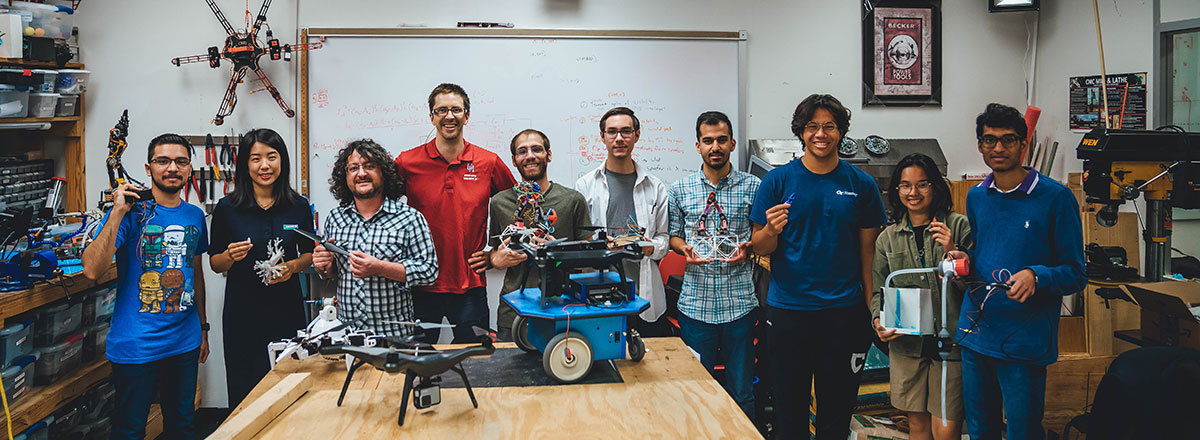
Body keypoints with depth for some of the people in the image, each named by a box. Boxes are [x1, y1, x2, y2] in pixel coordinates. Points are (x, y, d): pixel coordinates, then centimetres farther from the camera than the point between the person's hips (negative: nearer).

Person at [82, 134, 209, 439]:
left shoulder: (195, 216, 7)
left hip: (186, 343, 5)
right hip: (136, 344, -5)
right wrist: (118, 212, -25)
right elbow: (92, 270, -22)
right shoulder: (131, 211, -10)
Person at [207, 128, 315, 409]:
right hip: (242, 314, -1)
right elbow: (214, 264, 5)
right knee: (243, 394, 5)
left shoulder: (299, 207, 2)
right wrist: (230, 256, -16)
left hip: (287, 311, 1)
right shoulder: (227, 208, -2)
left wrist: (292, 266, -8)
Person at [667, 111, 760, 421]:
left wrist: (747, 247, -11)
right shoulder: (680, 190, 5)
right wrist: (685, 249, -7)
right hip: (696, 300, 1)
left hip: (739, 300, -1)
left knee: (741, 389, 7)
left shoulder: (752, 187, 3)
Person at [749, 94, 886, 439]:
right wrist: (771, 231, -21)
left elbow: (868, 251, 7)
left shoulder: (861, 184, 3)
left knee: (837, 406, 10)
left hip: (844, 310, 1)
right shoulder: (778, 181, -1)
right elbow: (759, 248, 1)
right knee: (789, 405, 8)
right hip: (787, 310, -1)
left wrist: (872, 309, 0)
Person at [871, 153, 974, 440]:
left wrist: (953, 253, -17)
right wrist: (878, 320, -3)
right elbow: (879, 290, 15)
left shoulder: (958, 226, 0)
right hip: (906, 343, 3)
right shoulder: (888, 238, 9)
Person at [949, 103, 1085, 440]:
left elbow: (1075, 274, -5)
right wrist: (964, 260, 2)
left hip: (1025, 339, -5)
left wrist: (1035, 276, -24)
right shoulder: (976, 196, 10)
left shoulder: (1056, 197, -7)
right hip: (975, 333, 5)